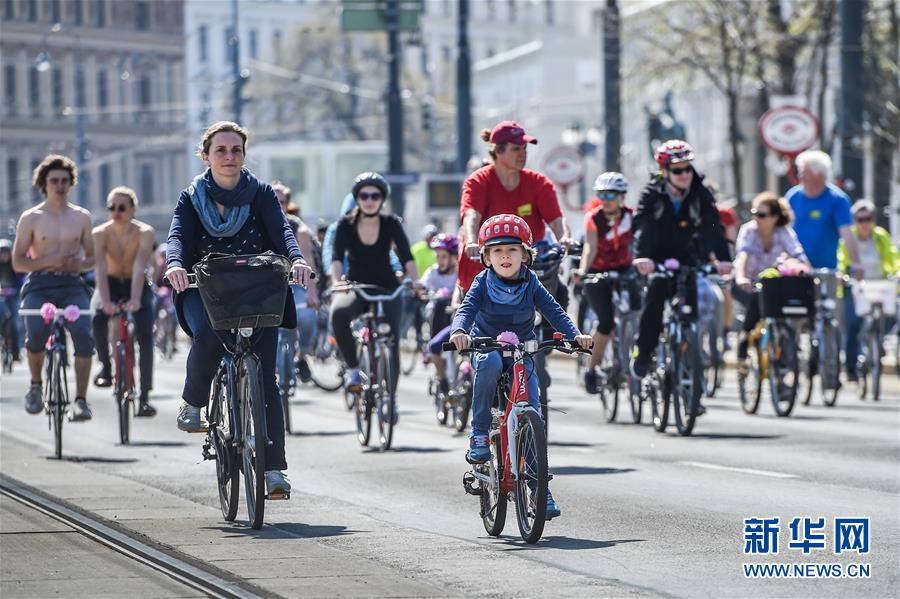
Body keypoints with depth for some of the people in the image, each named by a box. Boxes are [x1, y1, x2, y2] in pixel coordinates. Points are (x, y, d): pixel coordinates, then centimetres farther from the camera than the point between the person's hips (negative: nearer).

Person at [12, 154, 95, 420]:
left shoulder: (81, 217, 13)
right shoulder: (31, 218, 6)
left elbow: (92, 257, 18)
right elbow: (18, 262, 3)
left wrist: (80, 263, -7)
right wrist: (48, 261, -13)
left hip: (72, 285, 2)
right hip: (39, 284, -2)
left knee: (83, 333, -24)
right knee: (36, 333, -28)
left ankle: (80, 399, -20)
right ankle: (35, 385, 0)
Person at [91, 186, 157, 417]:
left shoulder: (144, 233, -21)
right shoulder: (100, 233, -18)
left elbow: (140, 268, -33)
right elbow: (100, 269, -29)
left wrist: (135, 300, -46)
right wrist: (105, 301, -44)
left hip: (137, 285, -1)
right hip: (111, 284, 1)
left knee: (145, 335, -18)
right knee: (97, 317, -31)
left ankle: (144, 397, -16)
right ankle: (105, 365, -8)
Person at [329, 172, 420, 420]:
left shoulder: (392, 224, -6)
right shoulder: (346, 225, -8)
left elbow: (406, 255, -15)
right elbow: (337, 257, -19)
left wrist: (415, 281, -34)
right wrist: (336, 282, -38)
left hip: (387, 288, 1)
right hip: (356, 287, -1)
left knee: (391, 342, -14)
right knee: (339, 313, -35)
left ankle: (391, 397, 6)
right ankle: (352, 367, -18)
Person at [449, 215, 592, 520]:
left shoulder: (531, 284, -3)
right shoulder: (483, 283, -7)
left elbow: (554, 311, -12)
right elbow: (467, 308, -21)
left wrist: (575, 335, -31)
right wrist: (459, 331, -44)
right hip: (486, 346, -2)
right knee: (490, 362, -39)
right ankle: (479, 433, -27)